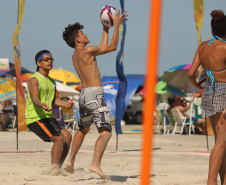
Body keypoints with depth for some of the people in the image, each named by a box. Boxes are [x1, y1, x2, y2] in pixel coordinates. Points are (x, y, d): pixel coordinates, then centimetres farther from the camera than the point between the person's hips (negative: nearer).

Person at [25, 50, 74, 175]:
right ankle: (54, 167, -24)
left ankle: (57, 167, 6)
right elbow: (34, 98, -25)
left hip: (47, 117, 9)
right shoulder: (34, 80, -11)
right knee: (59, 138, -21)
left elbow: (55, 100, 13)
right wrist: (42, 105, -48)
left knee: (67, 136, 2)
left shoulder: (51, 82, 19)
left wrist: (66, 104, -8)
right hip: (35, 118, -9)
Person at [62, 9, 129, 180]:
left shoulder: (76, 55, 16)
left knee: (83, 129, 29)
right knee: (106, 132, -15)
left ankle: (71, 160, 34)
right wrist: (116, 25, 0)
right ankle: (96, 164, -32)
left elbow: (103, 48, 28)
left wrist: (106, 29, 33)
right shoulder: (86, 51, -11)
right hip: (95, 95, -9)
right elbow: (112, 47, -7)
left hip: (84, 95, 9)